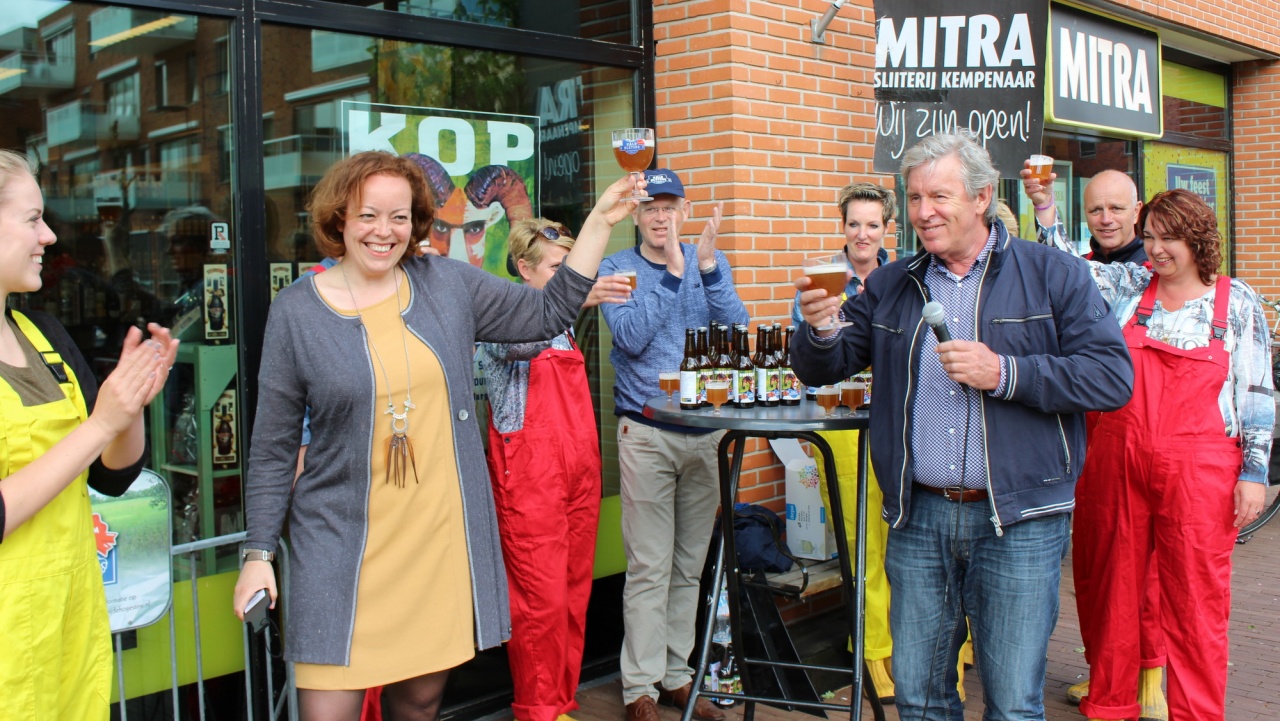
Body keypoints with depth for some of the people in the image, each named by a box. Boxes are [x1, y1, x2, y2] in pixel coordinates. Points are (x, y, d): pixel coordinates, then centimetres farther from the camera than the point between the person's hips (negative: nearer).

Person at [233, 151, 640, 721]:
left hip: (444, 536, 2)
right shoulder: (296, 311, -1)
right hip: (344, 548, -2)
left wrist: (599, 222, 6)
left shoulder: (448, 284, 4)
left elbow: (548, 313, 11)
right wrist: (259, 551, 0)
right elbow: (273, 447, 2)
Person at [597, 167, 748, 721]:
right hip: (646, 431, -3)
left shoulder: (711, 263, 9)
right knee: (649, 566, -2)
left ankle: (676, 673, 22)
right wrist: (672, 273, -18)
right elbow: (632, 338, -14)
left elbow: (736, 332, -4)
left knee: (690, 563, 10)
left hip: (706, 428, 3)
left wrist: (707, 268, -15)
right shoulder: (617, 268, 1)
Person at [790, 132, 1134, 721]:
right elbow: (823, 370, 9)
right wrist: (821, 328, -13)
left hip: (1019, 522, -3)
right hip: (918, 517, 3)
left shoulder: (1052, 275, -1)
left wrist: (1004, 373, -18)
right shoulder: (890, 286, 11)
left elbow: (1113, 376, -9)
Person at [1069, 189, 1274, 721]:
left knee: (1196, 597, 1)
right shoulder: (1127, 287, 8)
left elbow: (1257, 394, 4)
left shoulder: (1238, 303, 4)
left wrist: (1255, 472, 0)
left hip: (1199, 468, -2)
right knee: (1110, 585, 8)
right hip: (1118, 462, 2)